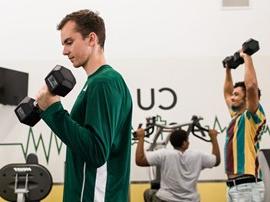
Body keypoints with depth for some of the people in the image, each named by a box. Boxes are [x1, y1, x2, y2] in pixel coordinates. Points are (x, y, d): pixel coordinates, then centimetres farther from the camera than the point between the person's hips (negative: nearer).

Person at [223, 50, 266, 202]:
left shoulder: (252, 116, -6)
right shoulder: (236, 116, 18)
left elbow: (251, 86, -22)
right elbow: (227, 93, 34)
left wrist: (247, 57, -13)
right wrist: (228, 69, 33)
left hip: (247, 185, -9)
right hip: (234, 184, 9)